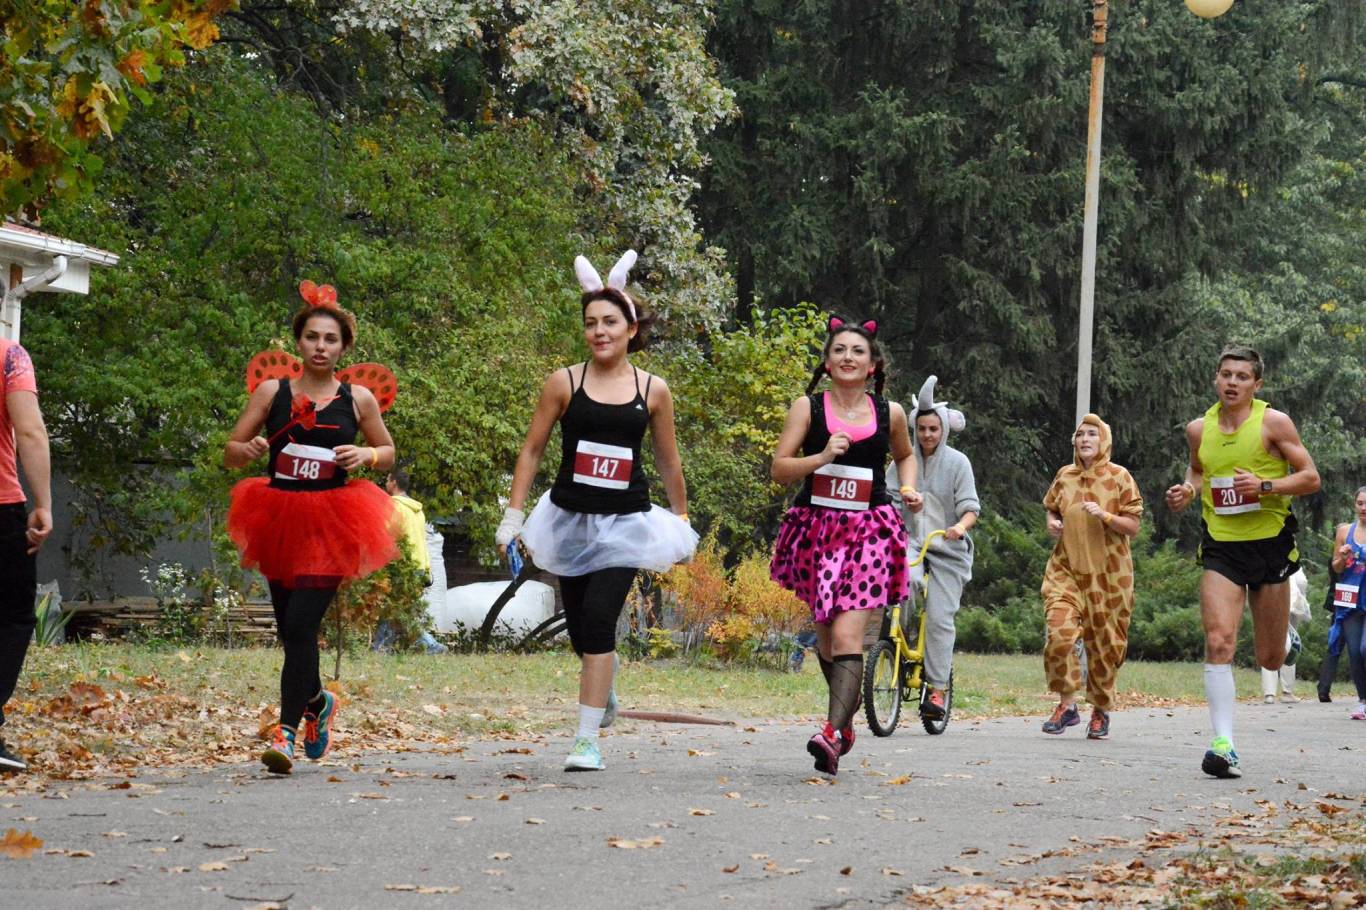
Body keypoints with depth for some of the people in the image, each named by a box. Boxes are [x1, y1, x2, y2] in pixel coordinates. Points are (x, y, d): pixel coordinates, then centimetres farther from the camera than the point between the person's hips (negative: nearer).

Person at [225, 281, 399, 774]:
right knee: (289, 630, 11)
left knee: (301, 624, -16)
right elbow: (229, 452, 8)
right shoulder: (271, 392, 4)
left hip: (329, 525, -3)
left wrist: (365, 455, -7)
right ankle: (317, 702, 40)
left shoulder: (358, 399, 3)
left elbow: (388, 453, 15)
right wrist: (249, 449, -15)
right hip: (279, 519, 3)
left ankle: (287, 733, -15)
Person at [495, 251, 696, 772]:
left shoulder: (653, 391, 1)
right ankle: (604, 688, 45)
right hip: (570, 517, 1)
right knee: (581, 630, 10)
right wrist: (513, 516, 0)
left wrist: (682, 522, 17)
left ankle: (587, 740, -13)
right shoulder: (563, 384, -1)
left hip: (625, 521, -1)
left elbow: (668, 461, 12)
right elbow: (532, 450, 4)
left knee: (598, 620, -16)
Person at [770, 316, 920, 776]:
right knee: (825, 633, 11)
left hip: (868, 532, -1)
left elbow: (905, 455, 27)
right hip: (816, 528, 1)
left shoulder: (889, 413, 7)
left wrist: (909, 490, 8)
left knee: (847, 635, -16)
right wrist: (822, 457, -18)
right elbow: (779, 468, -3)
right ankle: (847, 714, 34)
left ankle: (833, 733, -27)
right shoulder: (808, 407, 2)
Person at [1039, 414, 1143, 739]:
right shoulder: (1064, 476, 7)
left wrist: (1104, 516, -19)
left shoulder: (1120, 477, -3)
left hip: (1108, 573, -2)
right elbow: (1051, 509, 23)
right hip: (1066, 569, 2)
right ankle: (1067, 704, -3)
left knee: (1104, 644, 5)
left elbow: (1133, 527, -3)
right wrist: (1052, 523, 1)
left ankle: (1101, 711, 23)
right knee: (1059, 633, -17)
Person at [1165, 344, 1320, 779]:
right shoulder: (1199, 429, 5)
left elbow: (1311, 477, -5)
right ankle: (1223, 745, -18)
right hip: (1220, 547, 2)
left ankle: (1286, 634, 47)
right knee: (1218, 642, -18)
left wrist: (1264, 486, -20)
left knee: (1270, 660, 8)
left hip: (1270, 545, -2)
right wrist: (1188, 490, 3)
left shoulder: (1274, 423, -6)